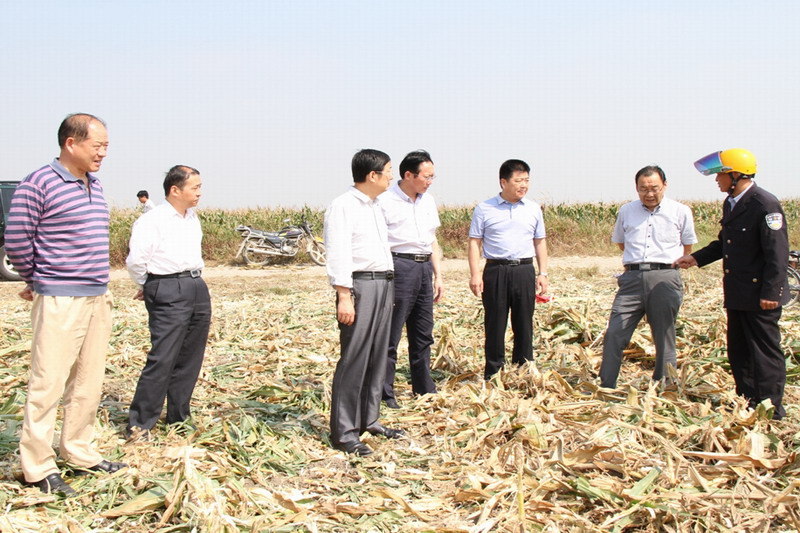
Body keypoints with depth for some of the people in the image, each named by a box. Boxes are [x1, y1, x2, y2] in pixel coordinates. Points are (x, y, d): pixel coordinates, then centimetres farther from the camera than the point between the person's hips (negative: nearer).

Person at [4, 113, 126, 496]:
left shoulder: (94, 185, 11)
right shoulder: (39, 184, -12)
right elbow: (16, 240, -10)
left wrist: (100, 286, 13)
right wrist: (36, 280, 3)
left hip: (98, 298, 8)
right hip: (60, 301, -8)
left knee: (88, 383, 13)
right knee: (48, 384, -3)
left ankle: (79, 453, 25)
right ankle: (37, 468, 4)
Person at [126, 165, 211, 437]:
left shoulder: (193, 218, 14)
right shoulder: (152, 220, -12)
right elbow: (135, 260, -16)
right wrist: (147, 287, -3)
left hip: (198, 289, 8)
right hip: (168, 293, -8)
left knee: (190, 359, 11)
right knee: (162, 359, -11)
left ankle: (178, 417, 22)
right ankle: (139, 424, -3)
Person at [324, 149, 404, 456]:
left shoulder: (375, 207, 18)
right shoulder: (343, 206, -9)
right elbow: (337, 255, -15)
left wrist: (389, 287, 17)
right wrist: (344, 297, -21)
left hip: (384, 284, 9)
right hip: (360, 285, -9)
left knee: (377, 356, 12)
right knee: (354, 359, -8)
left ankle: (369, 420, 21)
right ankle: (343, 433, -3)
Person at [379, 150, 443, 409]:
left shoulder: (428, 201, 14)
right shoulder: (385, 201, -9)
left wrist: (438, 276, 18)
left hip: (424, 268, 7)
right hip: (399, 266, -7)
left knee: (423, 334, 14)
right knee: (390, 334, -4)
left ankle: (424, 388, 25)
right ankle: (385, 393, 4)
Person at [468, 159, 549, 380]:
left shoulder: (533, 209, 11)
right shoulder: (485, 209, 2)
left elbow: (540, 242, 16)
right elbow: (475, 242, 1)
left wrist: (542, 273, 9)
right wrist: (475, 274, -7)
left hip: (524, 270, 2)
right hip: (496, 270, -2)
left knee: (524, 325, 6)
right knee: (495, 326, 2)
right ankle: (493, 376, 11)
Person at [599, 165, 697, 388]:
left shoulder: (680, 211, 6)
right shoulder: (626, 211, 12)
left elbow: (687, 247, 17)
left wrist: (665, 259, 12)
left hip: (664, 279, -2)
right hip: (632, 278, 2)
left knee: (664, 339, 2)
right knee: (614, 334, -5)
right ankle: (605, 388, 2)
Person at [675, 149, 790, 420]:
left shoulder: (766, 205, -17)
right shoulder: (731, 203, 10)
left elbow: (777, 253, -19)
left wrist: (769, 292, -21)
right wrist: (697, 258, 15)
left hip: (760, 295, -9)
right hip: (737, 294, 9)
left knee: (765, 351, 0)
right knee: (738, 352, 16)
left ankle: (771, 411, 9)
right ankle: (747, 404, 27)